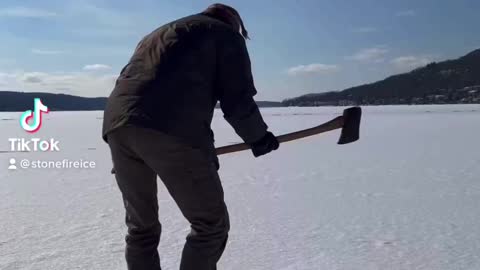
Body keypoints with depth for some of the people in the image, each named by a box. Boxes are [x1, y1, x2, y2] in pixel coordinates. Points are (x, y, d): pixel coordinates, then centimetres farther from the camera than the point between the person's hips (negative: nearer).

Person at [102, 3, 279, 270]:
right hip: (174, 132, -7)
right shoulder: (226, 35, 18)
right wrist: (258, 136, 22)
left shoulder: (155, 36, 38)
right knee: (211, 225, 9)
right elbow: (237, 99, 5)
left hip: (117, 126, 7)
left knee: (141, 226, 21)